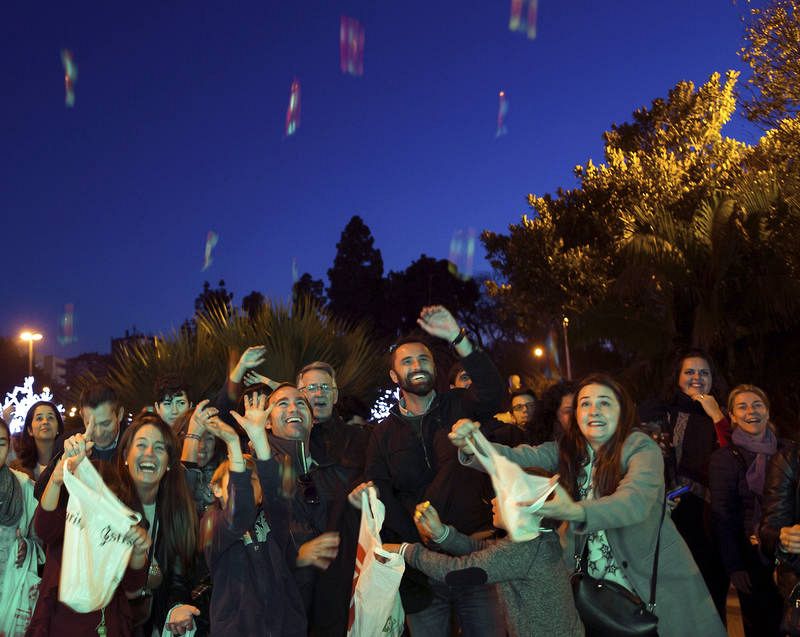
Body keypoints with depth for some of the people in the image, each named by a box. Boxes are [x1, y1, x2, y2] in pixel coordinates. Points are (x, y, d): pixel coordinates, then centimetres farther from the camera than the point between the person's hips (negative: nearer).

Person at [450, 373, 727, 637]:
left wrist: (576, 511, -51)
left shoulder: (641, 448, -15)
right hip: (590, 585, 4)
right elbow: (518, 459, -16)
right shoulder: (566, 449, -2)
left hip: (653, 581, -3)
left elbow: (636, 501, -33)